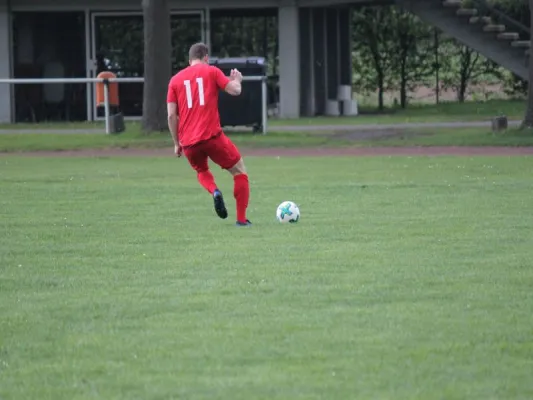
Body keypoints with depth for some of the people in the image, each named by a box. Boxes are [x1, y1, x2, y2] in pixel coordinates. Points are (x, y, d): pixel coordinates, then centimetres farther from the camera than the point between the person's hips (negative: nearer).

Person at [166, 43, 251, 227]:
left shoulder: (175, 79, 12)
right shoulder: (211, 71, 5)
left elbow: (172, 115, 6)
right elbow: (235, 90, -3)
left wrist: (177, 143, 15)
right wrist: (237, 79, 20)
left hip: (188, 142, 3)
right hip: (212, 135, -3)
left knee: (202, 171, 31)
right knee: (239, 171, 14)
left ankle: (214, 191, -2)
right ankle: (241, 219, 5)